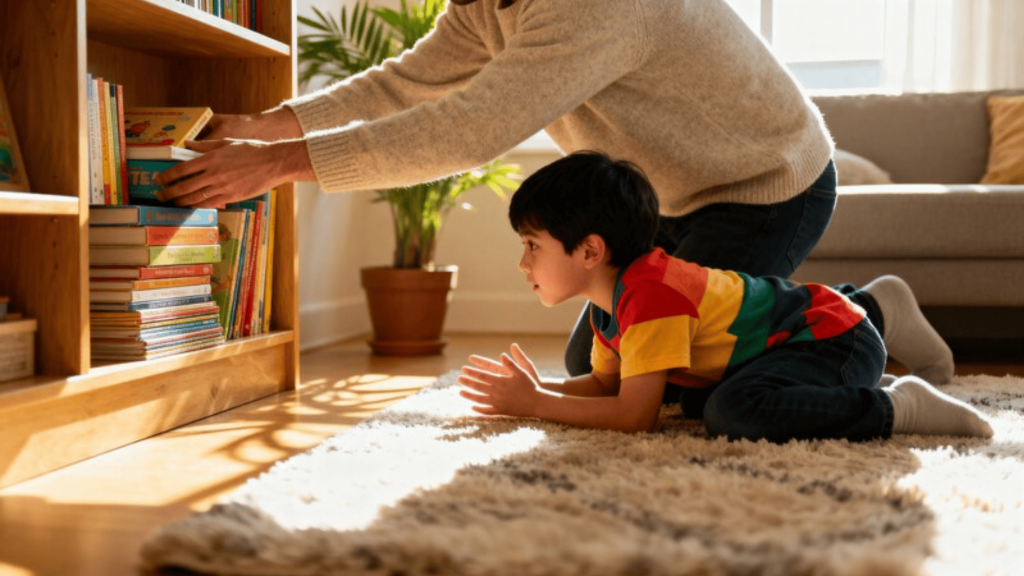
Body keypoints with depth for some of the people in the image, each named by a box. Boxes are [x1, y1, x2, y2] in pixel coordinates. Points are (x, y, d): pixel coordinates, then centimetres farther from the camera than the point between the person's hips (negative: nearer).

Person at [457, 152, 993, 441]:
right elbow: (606, 382, 15)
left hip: (835, 338, -10)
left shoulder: (649, 293, -25)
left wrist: (535, 406, -19)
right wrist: (538, 389, -1)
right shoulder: (607, 300, 6)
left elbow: (636, 415, -26)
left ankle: (898, 409, -17)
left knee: (733, 411, -36)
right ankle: (862, 393, 21)